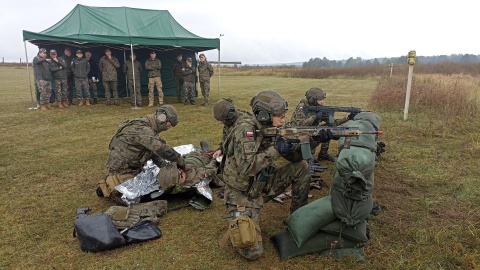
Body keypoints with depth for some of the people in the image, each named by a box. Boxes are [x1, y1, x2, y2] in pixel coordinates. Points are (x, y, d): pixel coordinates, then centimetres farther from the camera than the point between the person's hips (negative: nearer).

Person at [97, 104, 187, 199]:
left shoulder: (149, 128, 3)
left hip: (132, 165, 10)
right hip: (121, 168, -10)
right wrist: (180, 160, -30)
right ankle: (107, 186, 6)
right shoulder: (143, 129, -29)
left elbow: (154, 150, 5)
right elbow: (161, 149, -40)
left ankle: (114, 179, 22)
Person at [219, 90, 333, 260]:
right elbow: (246, 168, -35)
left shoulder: (271, 129, -2)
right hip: (242, 195, -7)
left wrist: (313, 140, -13)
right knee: (252, 252, -15)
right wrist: (275, 150, -30)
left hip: (261, 186, 7)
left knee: (302, 167, -4)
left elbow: (294, 156, 1)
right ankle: (238, 219, 14)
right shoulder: (245, 130, -24)